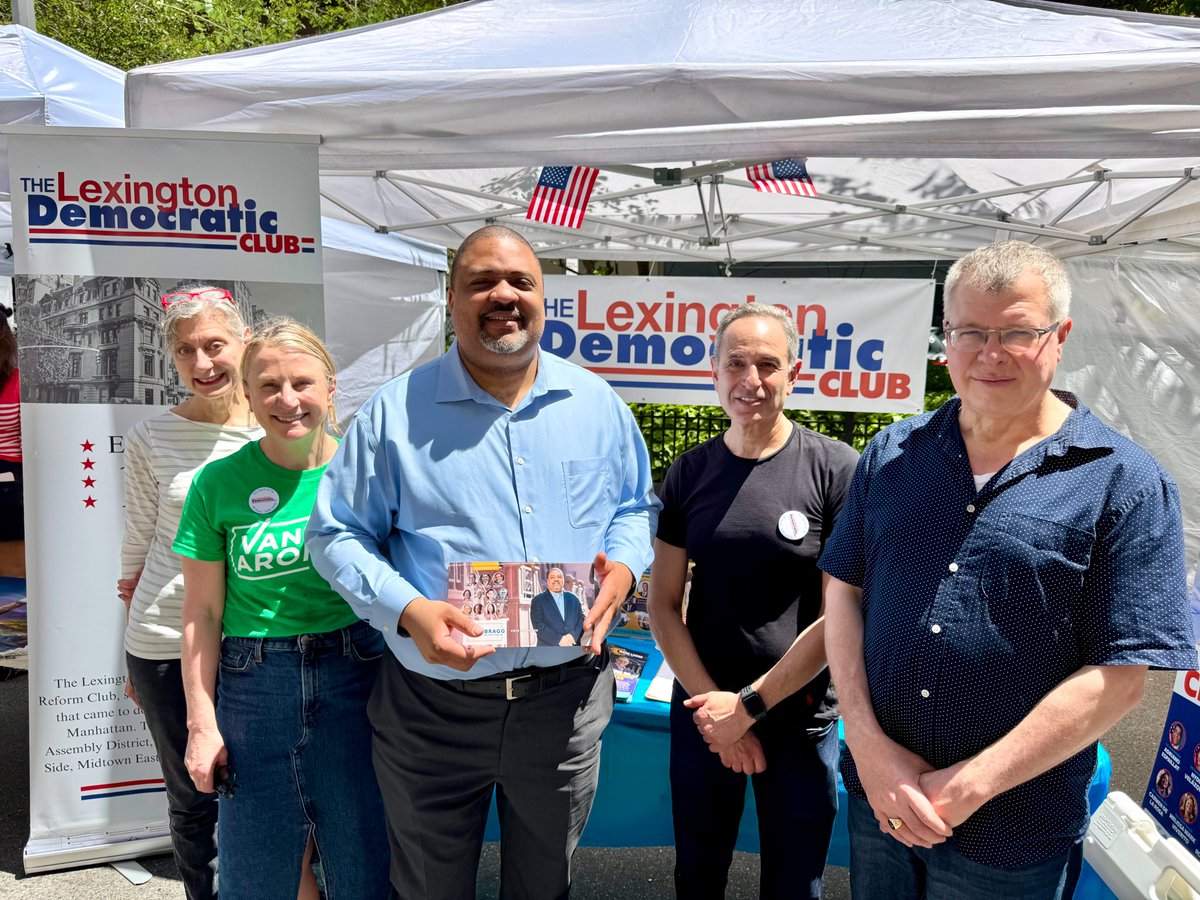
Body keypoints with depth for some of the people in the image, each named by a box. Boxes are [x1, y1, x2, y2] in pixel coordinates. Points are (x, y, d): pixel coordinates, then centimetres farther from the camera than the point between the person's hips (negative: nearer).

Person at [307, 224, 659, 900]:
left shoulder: (598, 404, 3)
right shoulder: (397, 410, -5)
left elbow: (638, 507, 13)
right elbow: (337, 533, -3)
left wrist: (623, 566, -9)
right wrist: (407, 610, -19)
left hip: (567, 699, 2)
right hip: (433, 708, -1)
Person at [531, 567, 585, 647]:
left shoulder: (573, 599, 15)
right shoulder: (537, 600, 5)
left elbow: (582, 620, 10)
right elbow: (538, 626, -5)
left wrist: (573, 635, -9)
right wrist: (559, 639, -15)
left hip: (573, 649, 3)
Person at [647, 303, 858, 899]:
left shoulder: (835, 469, -12)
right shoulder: (689, 472, -2)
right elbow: (663, 604, 0)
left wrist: (750, 705, -12)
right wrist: (711, 705, -9)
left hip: (799, 718, -2)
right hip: (702, 714, 3)